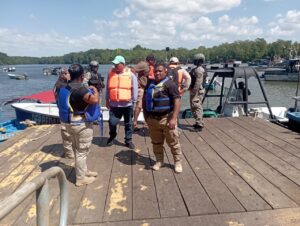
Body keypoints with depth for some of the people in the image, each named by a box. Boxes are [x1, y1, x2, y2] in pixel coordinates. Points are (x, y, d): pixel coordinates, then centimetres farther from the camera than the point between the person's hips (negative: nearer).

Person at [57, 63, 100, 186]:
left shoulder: (66, 88, 7)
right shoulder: (80, 88, -24)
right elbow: (94, 100, -36)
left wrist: (88, 89, 20)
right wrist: (95, 90, -15)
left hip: (71, 123, 10)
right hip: (81, 124, -10)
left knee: (78, 150, 22)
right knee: (82, 151, 4)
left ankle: (84, 171, 39)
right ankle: (81, 178, 17)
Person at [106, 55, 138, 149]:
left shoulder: (130, 74, -4)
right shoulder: (111, 73, 4)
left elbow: (134, 88, 0)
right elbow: (108, 88, 11)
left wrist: (134, 101, -2)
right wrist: (107, 100, 12)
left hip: (127, 104, -1)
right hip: (114, 104, 2)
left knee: (128, 124, 10)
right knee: (112, 122, 2)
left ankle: (128, 140, 24)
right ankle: (112, 137, 30)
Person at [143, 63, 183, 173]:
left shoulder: (170, 84, -9)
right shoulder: (150, 84, 10)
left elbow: (177, 101, -16)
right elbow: (145, 99, 20)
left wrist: (174, 118, -23)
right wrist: (145, 114, 14)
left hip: (166, 118, -5)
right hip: (152, 118, 6)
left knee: (173, 142, 5)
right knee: (156, 142, 15)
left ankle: (178, 162, 21)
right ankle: (159, 161, 32)